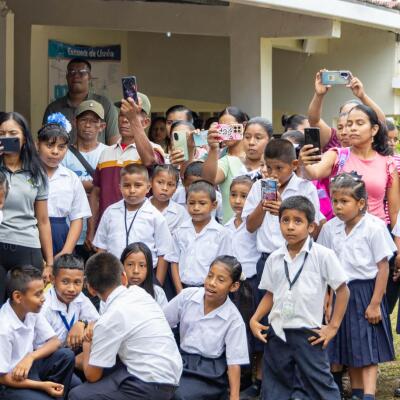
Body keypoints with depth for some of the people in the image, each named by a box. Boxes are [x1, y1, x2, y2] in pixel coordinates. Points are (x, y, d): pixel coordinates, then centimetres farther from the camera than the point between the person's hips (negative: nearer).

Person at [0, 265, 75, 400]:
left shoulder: (32, 311, -8)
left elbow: (55, 341, -1)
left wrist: (31, 357, -21)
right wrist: (42, 385, -22)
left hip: (27, 366, 7)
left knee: (67, 356, -11)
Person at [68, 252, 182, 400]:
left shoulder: (110, 318, -13)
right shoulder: (139, 292, 5)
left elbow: (92, 375, -5)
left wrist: (87, 346, 13)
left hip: (151, 388, -8)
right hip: (170, 377, 8)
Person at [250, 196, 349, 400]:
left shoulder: (323, 255, -9)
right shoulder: (274, 259, 4)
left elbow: (342, 290, -4)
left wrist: (333, 326, -6)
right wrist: (254, 319, -1)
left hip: (309, 335, -5)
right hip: (277, 333, 5)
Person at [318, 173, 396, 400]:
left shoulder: (375, 228, -13)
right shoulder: (330, 228, 2)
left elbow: (383, 268, -12)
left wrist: (375, 303, -13)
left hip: (365, 292, -5)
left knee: (368, 347, -5)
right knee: (348, 345, 12)